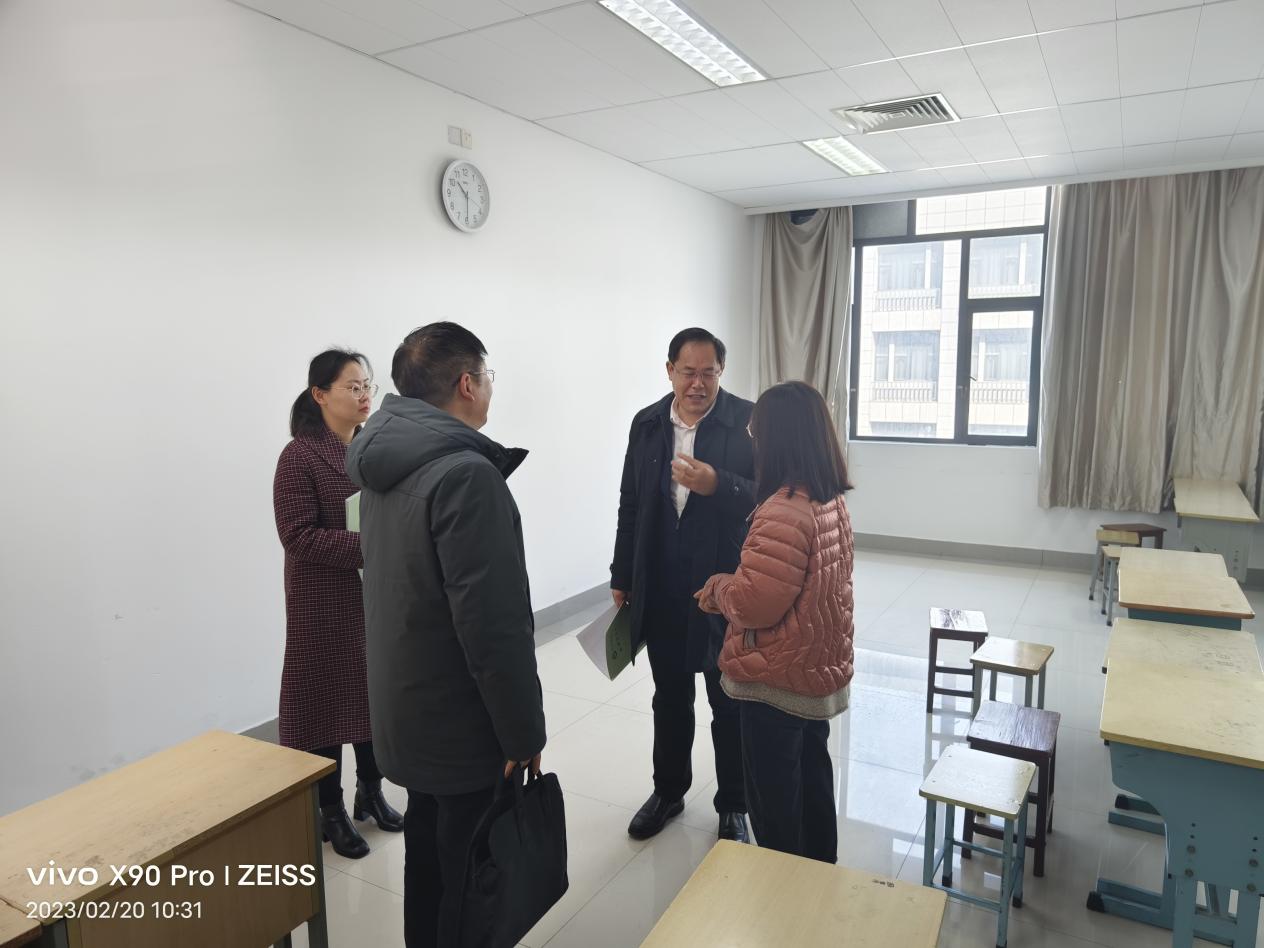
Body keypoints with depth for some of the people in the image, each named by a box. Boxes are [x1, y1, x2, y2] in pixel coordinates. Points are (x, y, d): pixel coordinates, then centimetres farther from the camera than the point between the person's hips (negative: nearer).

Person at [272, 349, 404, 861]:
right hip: (324, 603, -5)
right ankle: (331, 810, 26)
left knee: (375, 693, 15)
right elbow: (299, 536, -19)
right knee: (327, 697, 8)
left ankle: (371, 791, 35)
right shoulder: (300, 457, -13)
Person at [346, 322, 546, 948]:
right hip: (463, 724, -9)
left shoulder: (384, 465, 3)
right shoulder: (465, 473, -25)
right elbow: (493, 623, -26)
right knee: (473, 881, 9)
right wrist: (523, 733, -17)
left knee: (429, 856, 25)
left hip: (404, 711, 9)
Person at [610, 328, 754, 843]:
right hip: (660, 589, 4)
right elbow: (630, 505, 8)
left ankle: (733, 805, 31)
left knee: (730, 704, 12)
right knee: (669, 699, 19)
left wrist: (717, 486, -30)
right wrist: (622, 578, 10)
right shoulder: (647, 423, 4)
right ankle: (668, 791, 39)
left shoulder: (748, 421, -10)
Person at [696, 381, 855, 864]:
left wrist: (717, 588, -6)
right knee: (812, 782, 24)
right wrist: (731, 586, 5)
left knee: (774, 800, 11)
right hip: (820, 669, 9)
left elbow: (755, 604, -26)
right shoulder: (833, 501, 2)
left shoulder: (783, 511, -27)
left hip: (778, 682, -9)